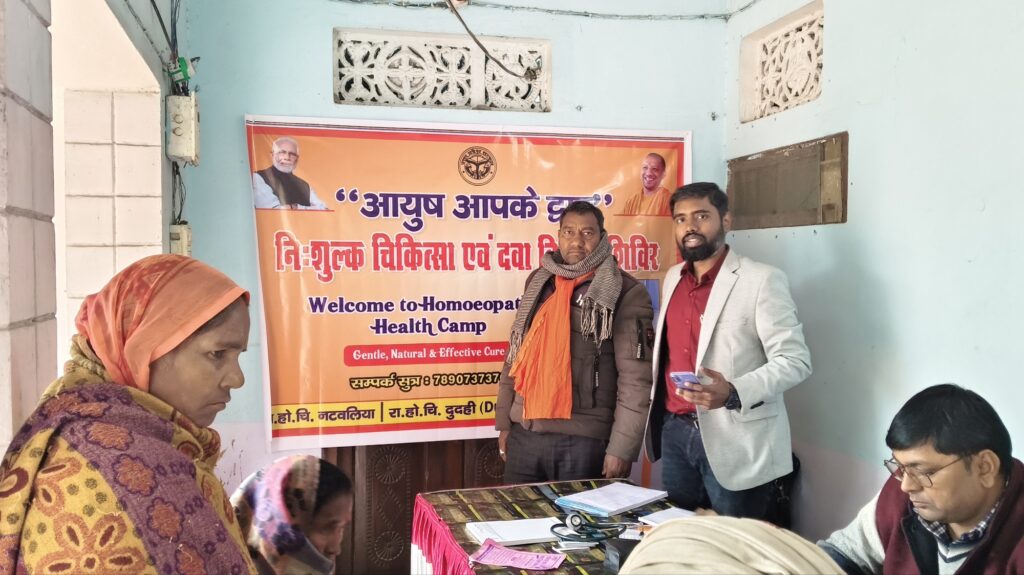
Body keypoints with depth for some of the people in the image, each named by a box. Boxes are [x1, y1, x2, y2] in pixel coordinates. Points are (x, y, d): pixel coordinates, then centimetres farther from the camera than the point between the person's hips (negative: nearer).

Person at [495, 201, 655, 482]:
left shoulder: (626, 293, -6)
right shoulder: (539, 282, 10)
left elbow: (636, 379, -10)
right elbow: (516, 354, 12)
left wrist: (621, 448, -14)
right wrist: (504, 422, 10)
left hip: (584, 439, -4)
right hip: (523, 434, 5)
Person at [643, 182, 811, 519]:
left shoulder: (761, 280, -10)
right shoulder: (673, 278, 11)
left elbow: (795, 361, -14)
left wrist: (734, 393, -27)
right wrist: (657, 408, 12)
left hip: (735, 439, -6)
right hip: (675, 431, 6)